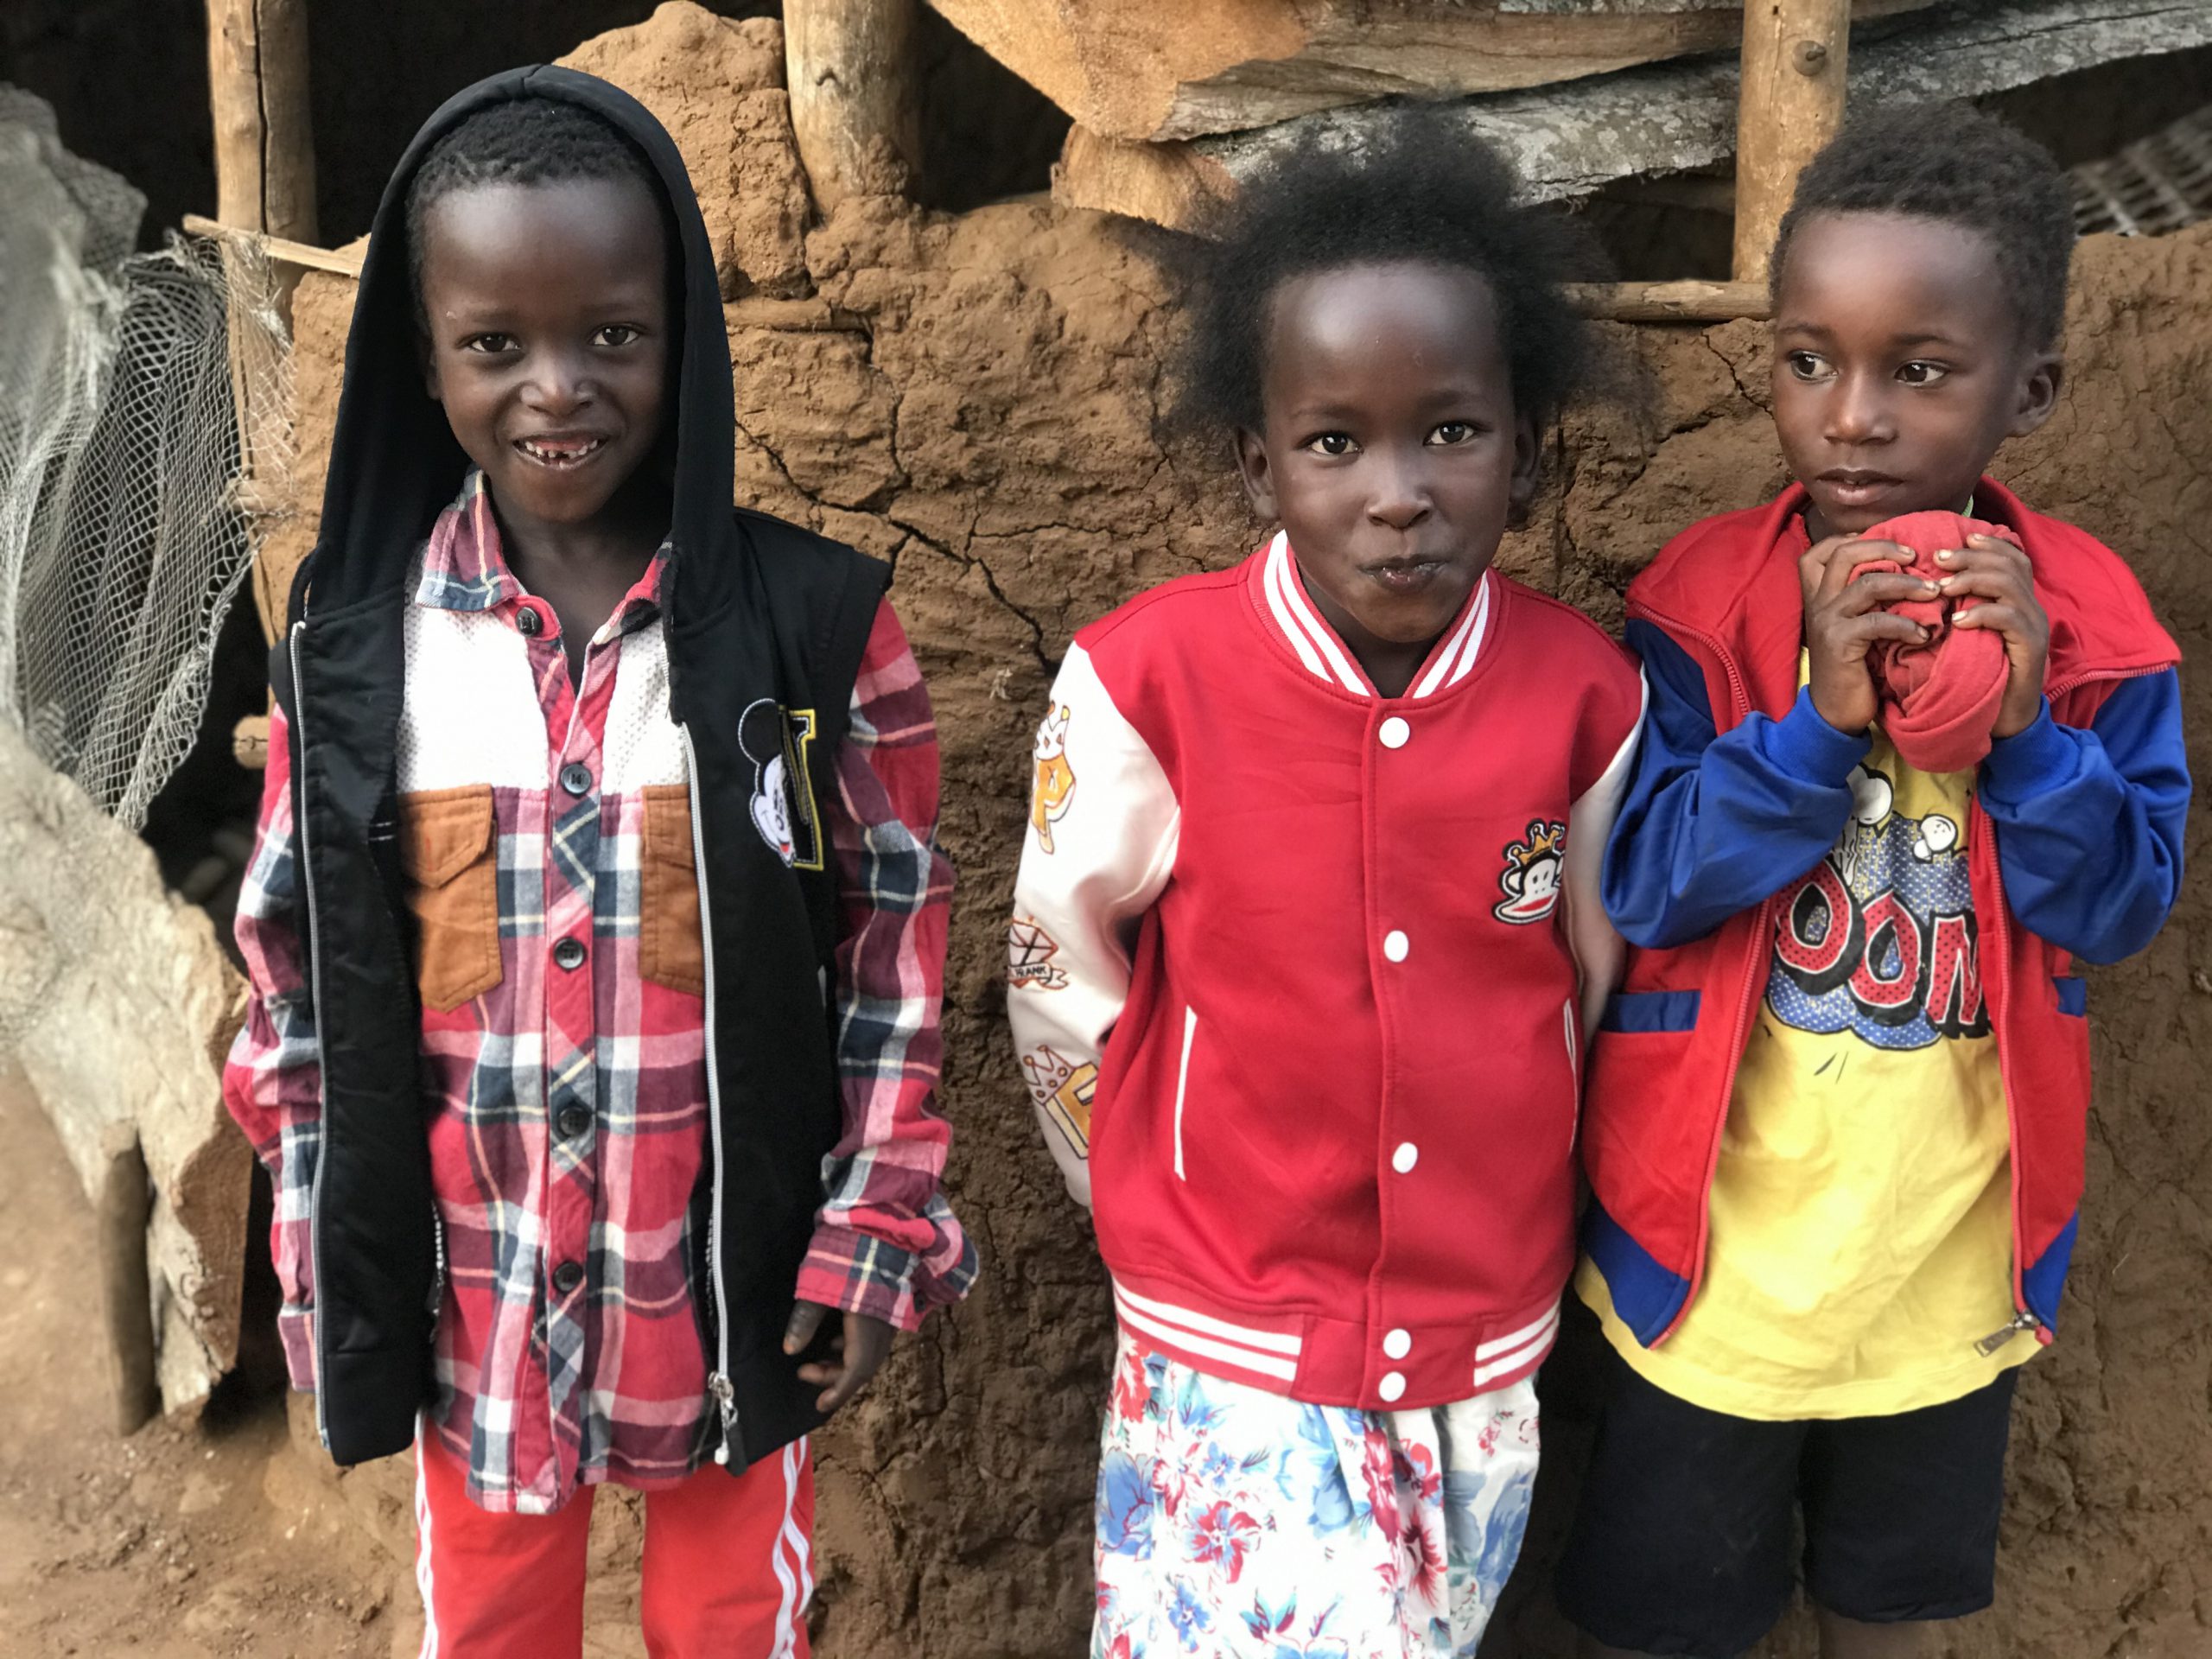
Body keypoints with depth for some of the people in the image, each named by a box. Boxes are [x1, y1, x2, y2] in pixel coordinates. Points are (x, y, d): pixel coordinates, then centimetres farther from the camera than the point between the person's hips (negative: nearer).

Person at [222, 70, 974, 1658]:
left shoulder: (816, 623, -12)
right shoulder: (354, 644, -7)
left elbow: (899, 942, -6)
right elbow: (299, 970, 1)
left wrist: (874, 1234, -7)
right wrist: (327, 1270, 2)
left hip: (736, 1276, -1)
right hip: (473, 1292, 2)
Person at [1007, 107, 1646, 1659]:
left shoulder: (1586, 695, -11)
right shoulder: (1148, 683, -18)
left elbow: (1595, 986, 4)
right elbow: (1057, 971, -4)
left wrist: (1498, 1208, 13)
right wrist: (1175, 1213, 7)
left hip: (1490, 1352, 3)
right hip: (1236, 1355, -3)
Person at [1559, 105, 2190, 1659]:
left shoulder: (2090, 619, -9)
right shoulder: (1704, 598, -15)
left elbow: (2125, 908, -9)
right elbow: (1637, 886, -19)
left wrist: (2026, 726, -25)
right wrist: (1818, 721, -31)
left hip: (1955, 1244, 2)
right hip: (1716, 1237, -1)